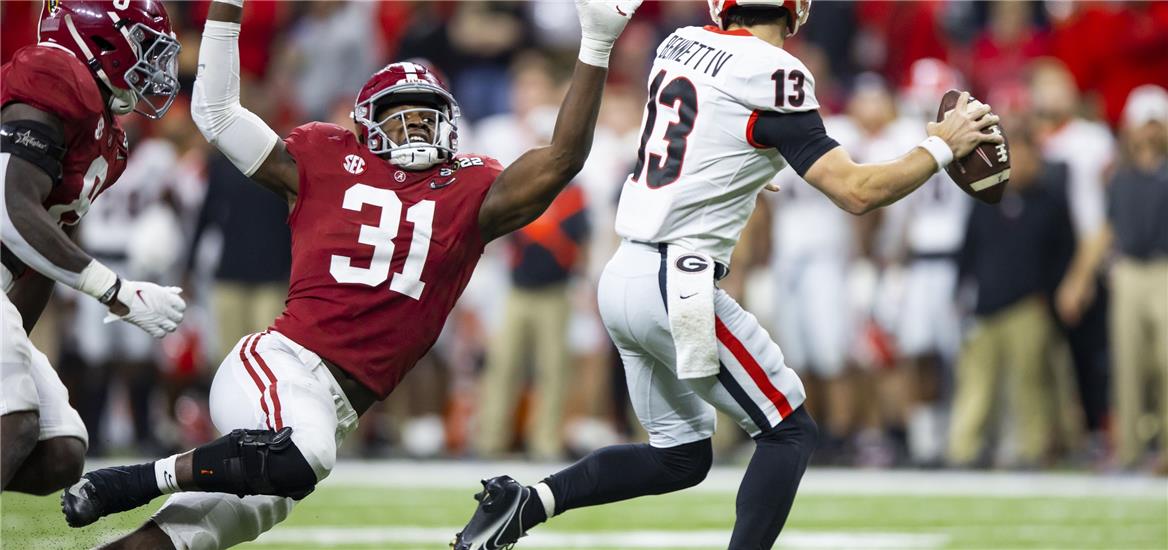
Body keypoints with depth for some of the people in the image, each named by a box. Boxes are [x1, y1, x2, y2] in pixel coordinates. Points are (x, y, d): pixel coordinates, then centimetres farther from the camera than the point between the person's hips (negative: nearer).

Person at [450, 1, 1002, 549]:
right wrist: (941, 147, -1)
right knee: (789, 433, 5)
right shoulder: (773, 75, -13)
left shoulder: (678, 45, 10)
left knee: (681, 455, 18)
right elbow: (857, 193, -13)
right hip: (678, 285, -8)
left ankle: (523, 503, 5)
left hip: (622, 276, 8)